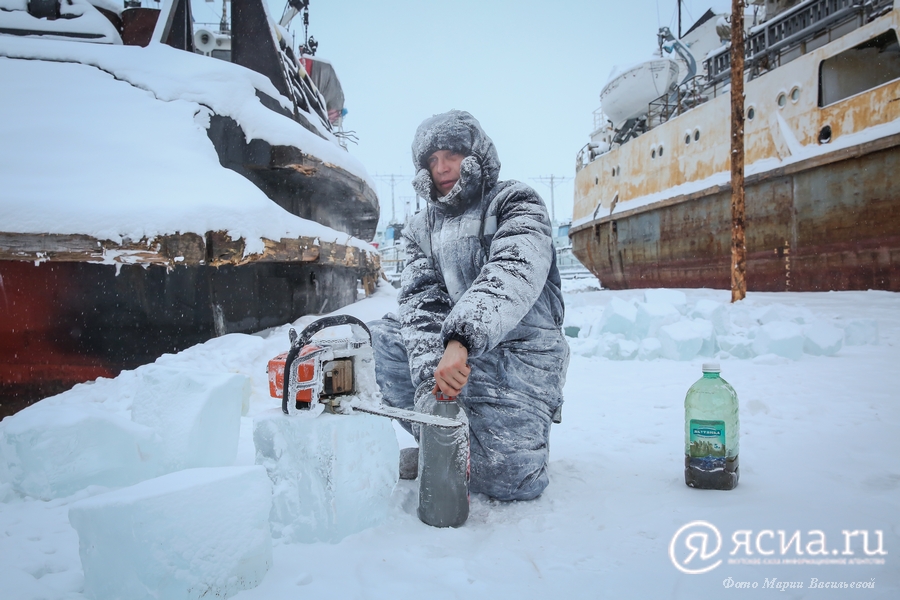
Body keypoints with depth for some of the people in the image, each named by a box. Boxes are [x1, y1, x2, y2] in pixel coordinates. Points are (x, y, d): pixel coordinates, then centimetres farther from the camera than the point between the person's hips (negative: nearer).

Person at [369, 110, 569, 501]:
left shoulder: (515, 202, -3)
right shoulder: (422, 228, 13)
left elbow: (514, 272, -24)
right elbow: (422, 304, -3)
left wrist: (460, 339, -41)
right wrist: (430, 380, -21)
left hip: (520, 354, -5)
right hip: (449, 349, 5)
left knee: (504, 480, -20)